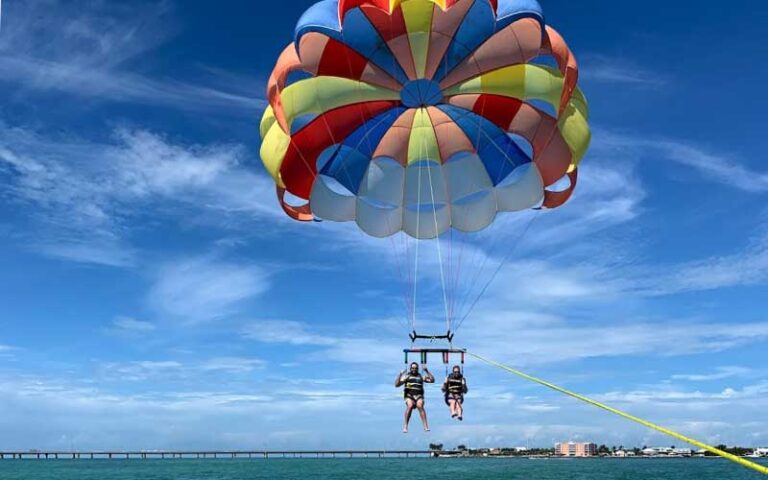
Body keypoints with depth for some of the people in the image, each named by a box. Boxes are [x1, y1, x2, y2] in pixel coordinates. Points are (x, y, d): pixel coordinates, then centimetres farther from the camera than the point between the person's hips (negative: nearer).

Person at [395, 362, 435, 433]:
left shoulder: (421, 376, 22)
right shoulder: (406, 376, 17)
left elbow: (432, 380, 14)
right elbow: (397, 385, 7)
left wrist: (427, 371, 9)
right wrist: (400, 375, -4)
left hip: (419, 396, 1)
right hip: (409, 395, -1)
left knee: (420, 406, -31)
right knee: (410, 406, -33)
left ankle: (426, 426, -34)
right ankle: (405, 426, -28)